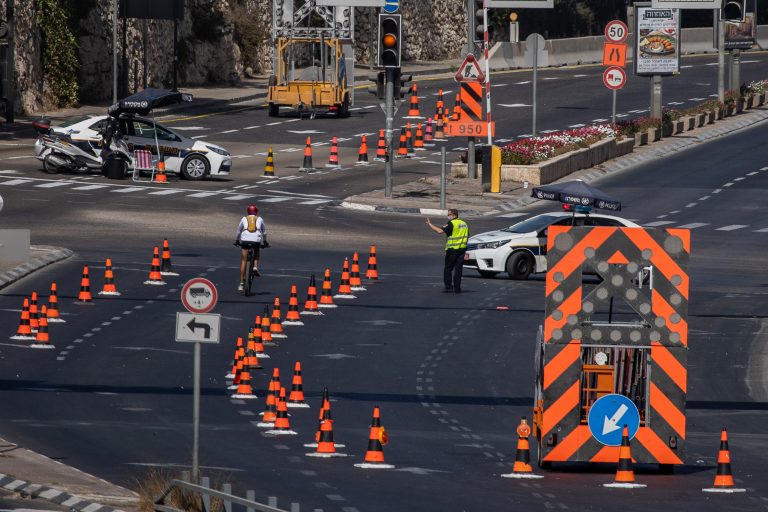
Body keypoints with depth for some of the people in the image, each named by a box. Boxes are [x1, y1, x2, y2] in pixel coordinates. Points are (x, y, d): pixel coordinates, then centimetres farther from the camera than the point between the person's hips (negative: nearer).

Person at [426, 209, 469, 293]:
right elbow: (467, 237, 18)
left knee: (448, 269, 5)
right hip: (462, 249, 6)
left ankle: (448, 286, -1)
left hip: (452, 249, -6)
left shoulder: (452, 224, -12)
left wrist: (430, 224, -11)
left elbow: (440, 231, -21)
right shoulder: (464, 224, 12)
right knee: (458, 269, 7)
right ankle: (457, 288, 4)